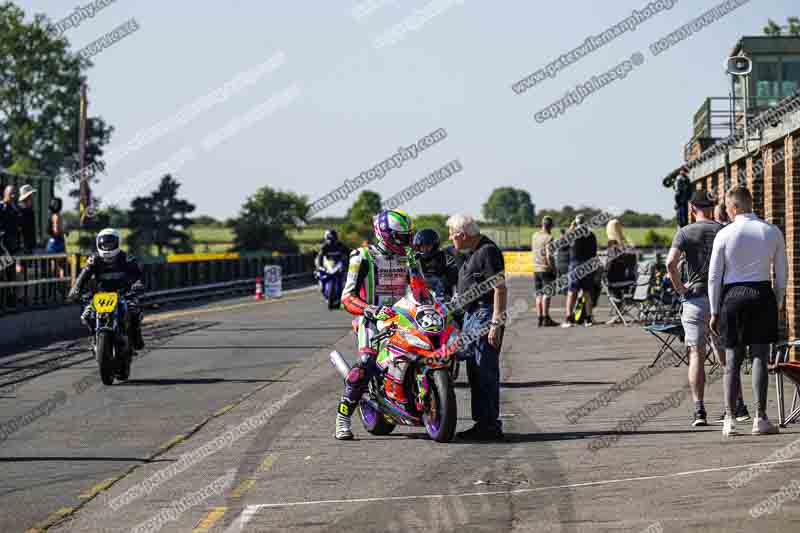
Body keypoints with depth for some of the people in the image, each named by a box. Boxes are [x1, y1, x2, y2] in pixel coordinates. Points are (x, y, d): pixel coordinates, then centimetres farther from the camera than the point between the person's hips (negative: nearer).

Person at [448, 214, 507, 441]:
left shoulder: (488, 252, -14)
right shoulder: (475, 252, 18)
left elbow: (500, 289, -19)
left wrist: (496, 324, -23)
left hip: (485, 317, -11)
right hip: (472, 316, 11)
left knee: (486, 373, -10)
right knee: (474, 373, 12)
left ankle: (491, 425, -9)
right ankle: (481, 423, 18)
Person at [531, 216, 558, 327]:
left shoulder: (534, 236, 7)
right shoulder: (548, 237, -15)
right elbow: (549, 256, -19)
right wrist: (554, 269, -11)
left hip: (536, 269, 7)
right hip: (546, 269, -7)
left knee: (539, 294, 10)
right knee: (547, 294, -3)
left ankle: (540, 318, 11)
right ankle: (546, 318, -5)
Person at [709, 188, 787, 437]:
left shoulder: (724, 235, -4)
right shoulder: (773, 232, 2)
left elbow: (714, 276, -1)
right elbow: (781, 274, 5)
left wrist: (715, 311, 7)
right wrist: (777, 304, 15)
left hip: (732, 296, -1)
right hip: (763, 295, 1)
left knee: (732, 361, 5)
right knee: (760, 358, 1)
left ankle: (730, 419, 3)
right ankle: (760, 418, -3)